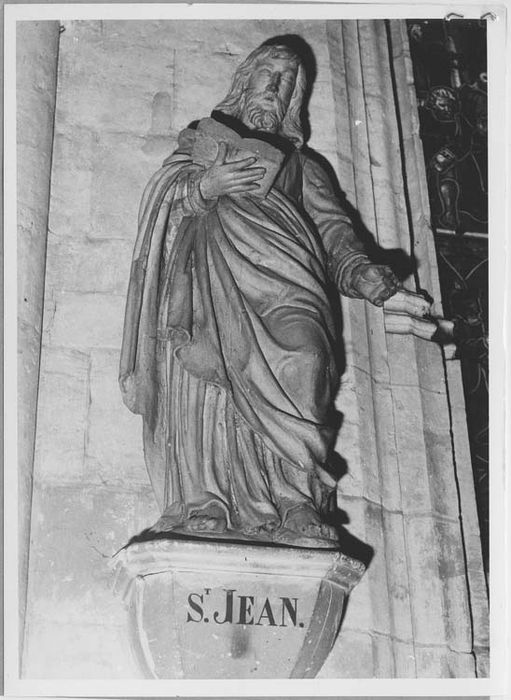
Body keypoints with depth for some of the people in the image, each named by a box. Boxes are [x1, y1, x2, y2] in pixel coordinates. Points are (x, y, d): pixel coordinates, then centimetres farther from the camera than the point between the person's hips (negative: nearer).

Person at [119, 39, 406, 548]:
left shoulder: (297, 160, 36)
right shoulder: (202, 135, 31)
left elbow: (331, 227, 21)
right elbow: (165, 191, 13)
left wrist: (360, 273, 0)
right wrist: (204, 186, -11)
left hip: (278, 263, 1)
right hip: (210, 259, -1)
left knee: (303, 352, -29)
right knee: (204, 367, -27)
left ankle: (294, 497, -35)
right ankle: (204, 505, -34)